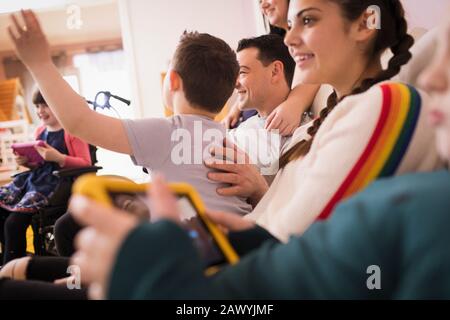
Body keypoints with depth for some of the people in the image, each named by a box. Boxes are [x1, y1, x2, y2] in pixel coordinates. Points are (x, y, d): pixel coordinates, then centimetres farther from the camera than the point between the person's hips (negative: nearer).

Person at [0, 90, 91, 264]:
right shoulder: (40, 131, 19)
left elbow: (86, 163, -8)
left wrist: (58, 157, -20)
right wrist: (26, 162, 7)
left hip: (58, 182, -8)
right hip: (35, 178, 8)